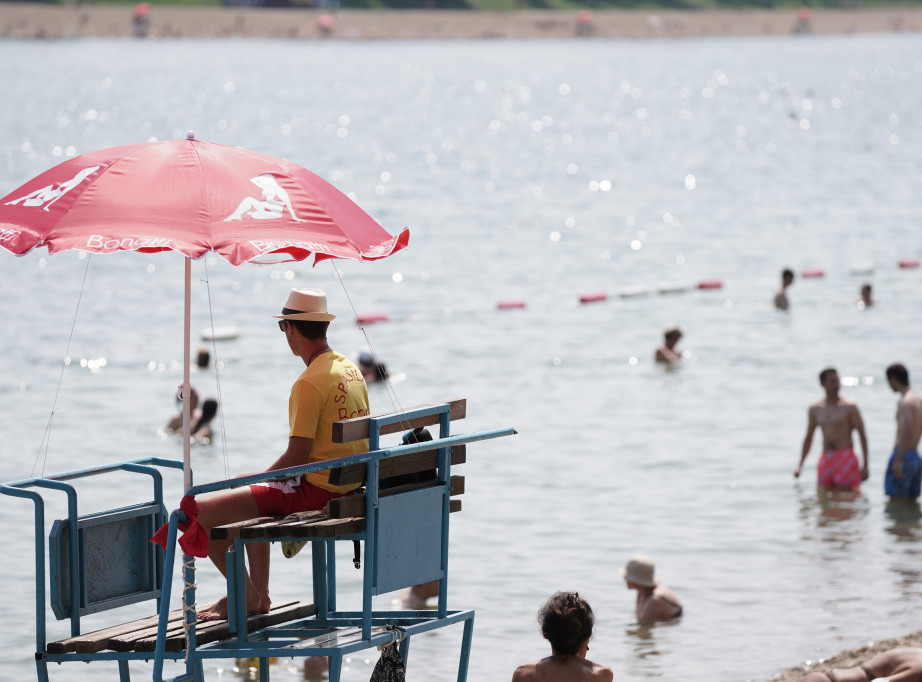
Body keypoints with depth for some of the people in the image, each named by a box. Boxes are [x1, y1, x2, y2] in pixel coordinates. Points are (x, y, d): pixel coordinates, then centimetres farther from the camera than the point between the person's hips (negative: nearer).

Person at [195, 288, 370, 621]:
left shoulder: (310, 383, -20)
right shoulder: (350, 369, 9)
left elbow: (297, 455, -22)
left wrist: (259, 480, -5)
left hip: (313, 492, -10)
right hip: (346, 488, 10)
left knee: (200, 512, -9)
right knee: (251, 503, 36)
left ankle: (246, 595, 6)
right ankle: (259, 594, 35)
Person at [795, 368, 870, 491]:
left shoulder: (849, 407, -2)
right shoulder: (815, 409, 11)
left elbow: (862, 435, -2)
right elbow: (808, 438, 21)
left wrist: (865, 466, -8)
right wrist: (800, 465, 16)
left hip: (846, 457, -4)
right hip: (826, 460, 4)